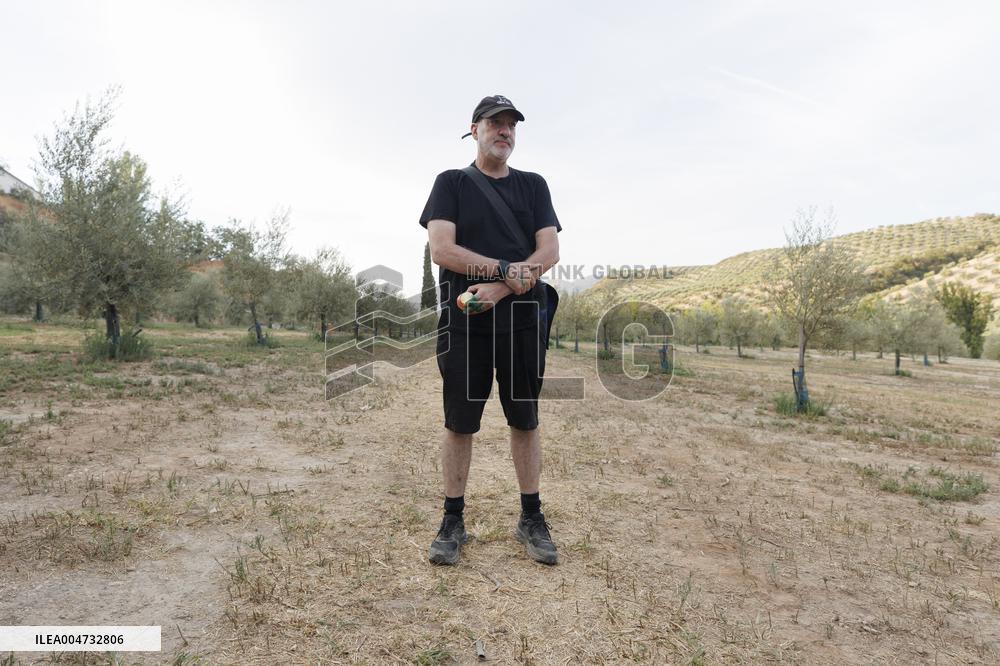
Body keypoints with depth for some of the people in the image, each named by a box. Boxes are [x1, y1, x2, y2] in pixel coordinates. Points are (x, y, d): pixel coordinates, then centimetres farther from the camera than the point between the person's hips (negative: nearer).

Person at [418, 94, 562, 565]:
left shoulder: (533, 185, 14)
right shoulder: (451, 183, 8)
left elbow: (549, 251, 1)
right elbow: (441, 249, -7)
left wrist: (500, 288, -13)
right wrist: (508, 270, -15)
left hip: (522, 320, 2)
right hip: (464, 320, -2)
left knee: (525, 420, 7)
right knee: (459, 422, 3)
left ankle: (531, 519, 20)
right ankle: (453, 521, 18)